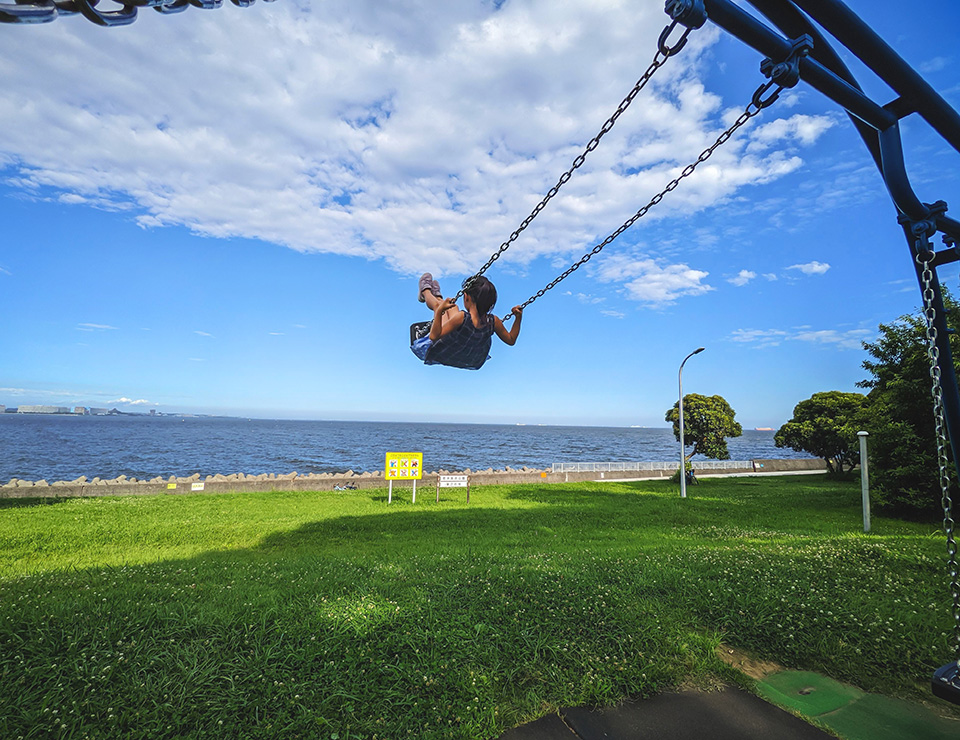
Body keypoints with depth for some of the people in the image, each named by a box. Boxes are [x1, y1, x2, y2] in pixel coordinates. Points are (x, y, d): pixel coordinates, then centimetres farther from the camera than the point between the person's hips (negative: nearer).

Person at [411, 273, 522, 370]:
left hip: (441, 356, -4)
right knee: (452, 307, 23)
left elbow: (434, 336, -37)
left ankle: (425, 291, 54)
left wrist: (439, 311, -40)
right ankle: (437, 296, 60)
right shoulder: (493, 322, -27)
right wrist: (518, 317, -15)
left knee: (437, 305, 17)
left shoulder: (461, 317, -40)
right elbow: (511, 340, -13)